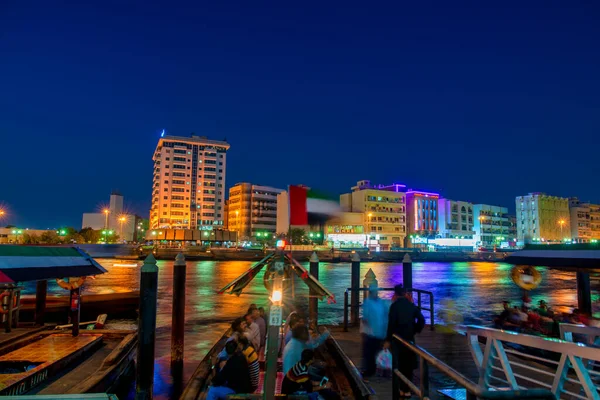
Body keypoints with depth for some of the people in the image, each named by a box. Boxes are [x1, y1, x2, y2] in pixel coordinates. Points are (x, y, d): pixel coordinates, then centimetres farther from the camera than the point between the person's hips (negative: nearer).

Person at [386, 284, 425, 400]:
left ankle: (400, 390, 6)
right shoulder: (411, 305, 4)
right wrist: (415, 331, 11)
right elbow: (421, 320, 1)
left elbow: (391, 323, -15)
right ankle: (407, 389, 19)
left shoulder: (394, 306, -11)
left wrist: (388, 340, -10)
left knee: (398, 364, 5)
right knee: (408, 364, 14)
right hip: (409, 338, 4)